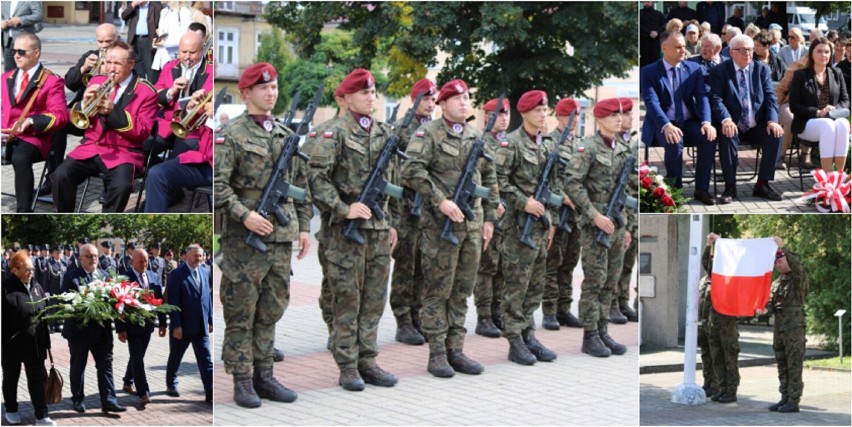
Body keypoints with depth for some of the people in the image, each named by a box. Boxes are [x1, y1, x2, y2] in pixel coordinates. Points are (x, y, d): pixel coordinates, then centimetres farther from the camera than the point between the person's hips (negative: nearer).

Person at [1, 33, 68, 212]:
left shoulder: (52, 81, 2)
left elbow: (59, 116, -8)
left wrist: (31, 121, -24)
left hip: (33, 137, -5)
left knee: (20, 157, -38)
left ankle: (24, 211, -33)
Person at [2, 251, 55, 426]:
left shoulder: (36, 287, 5)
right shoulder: (5, 289, -12)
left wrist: (45, 340, 9)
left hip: (34, 344, 4)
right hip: (11, 344, -4)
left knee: (37, 379, 3)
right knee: (11, 378, 13)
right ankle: (11, 411, 30)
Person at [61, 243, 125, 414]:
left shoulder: (105, 276, 9)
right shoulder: (71, 277, -4)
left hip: (102, 330, 3)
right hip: (80, 329, -3)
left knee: (106, 366, 0)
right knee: (78, 366, 11)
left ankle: (108, 401, 1)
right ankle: (77, 399, 23)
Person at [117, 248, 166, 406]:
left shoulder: (154, 277, 5)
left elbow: (160, 300, 10)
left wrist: (162, 323, 8)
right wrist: (120, 329, -14)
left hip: (147, 324, 5)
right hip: (132, 325, -5)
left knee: (137, 356, 16)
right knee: (137, 358, -7)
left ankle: (128, 383, 35)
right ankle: (143, 393, -7)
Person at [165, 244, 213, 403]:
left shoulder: (204, 273, 8)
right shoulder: (177, 274, -10)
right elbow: (173, 302, -14)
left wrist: (210, 320, 9)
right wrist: (176, 325, -17)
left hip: (201, 326, 5)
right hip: (183, 326, -5)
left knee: (206, 360, -2)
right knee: (175, 358, 13)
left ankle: (210, 393, -4)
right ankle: (171, 385, 32)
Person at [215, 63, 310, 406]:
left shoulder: (287, 136, 14)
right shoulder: (231, 134, -6)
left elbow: (301, 185, 19)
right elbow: (217, 184, -13)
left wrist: (304, 226, 13)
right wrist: (244, 214, -21)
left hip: (282, 237, 6)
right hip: (245, 238, -6)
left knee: (271, 311, 10)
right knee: (241, 313, 0)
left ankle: (264, 375, 18)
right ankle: (242, 381, 5)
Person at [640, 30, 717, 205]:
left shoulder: (694, 69, 9)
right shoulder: (648, 72, -2)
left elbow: (701, 97, -1)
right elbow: (652, 102, -15)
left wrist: (706, 122, -21)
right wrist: (666, 125, -33)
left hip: (689, 123, 3)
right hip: (662, 125, -3)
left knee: (709, 138, -27)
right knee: (675, 141, -36)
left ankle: (701, 189, -14)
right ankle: (675, 188, -16)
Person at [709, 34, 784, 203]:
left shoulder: (762, 69, 11)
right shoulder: (719, 71, 2)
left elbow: (770, 98, 4)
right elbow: (717, 100, -9)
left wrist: (772, 121, -15)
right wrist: (726, 119, -29)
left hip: (757, 126, 3)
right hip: (732, 126, -3)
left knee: (776, 135, -25)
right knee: (727, 137, -35)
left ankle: (762, 185, -14)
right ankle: (730, 186, -21)